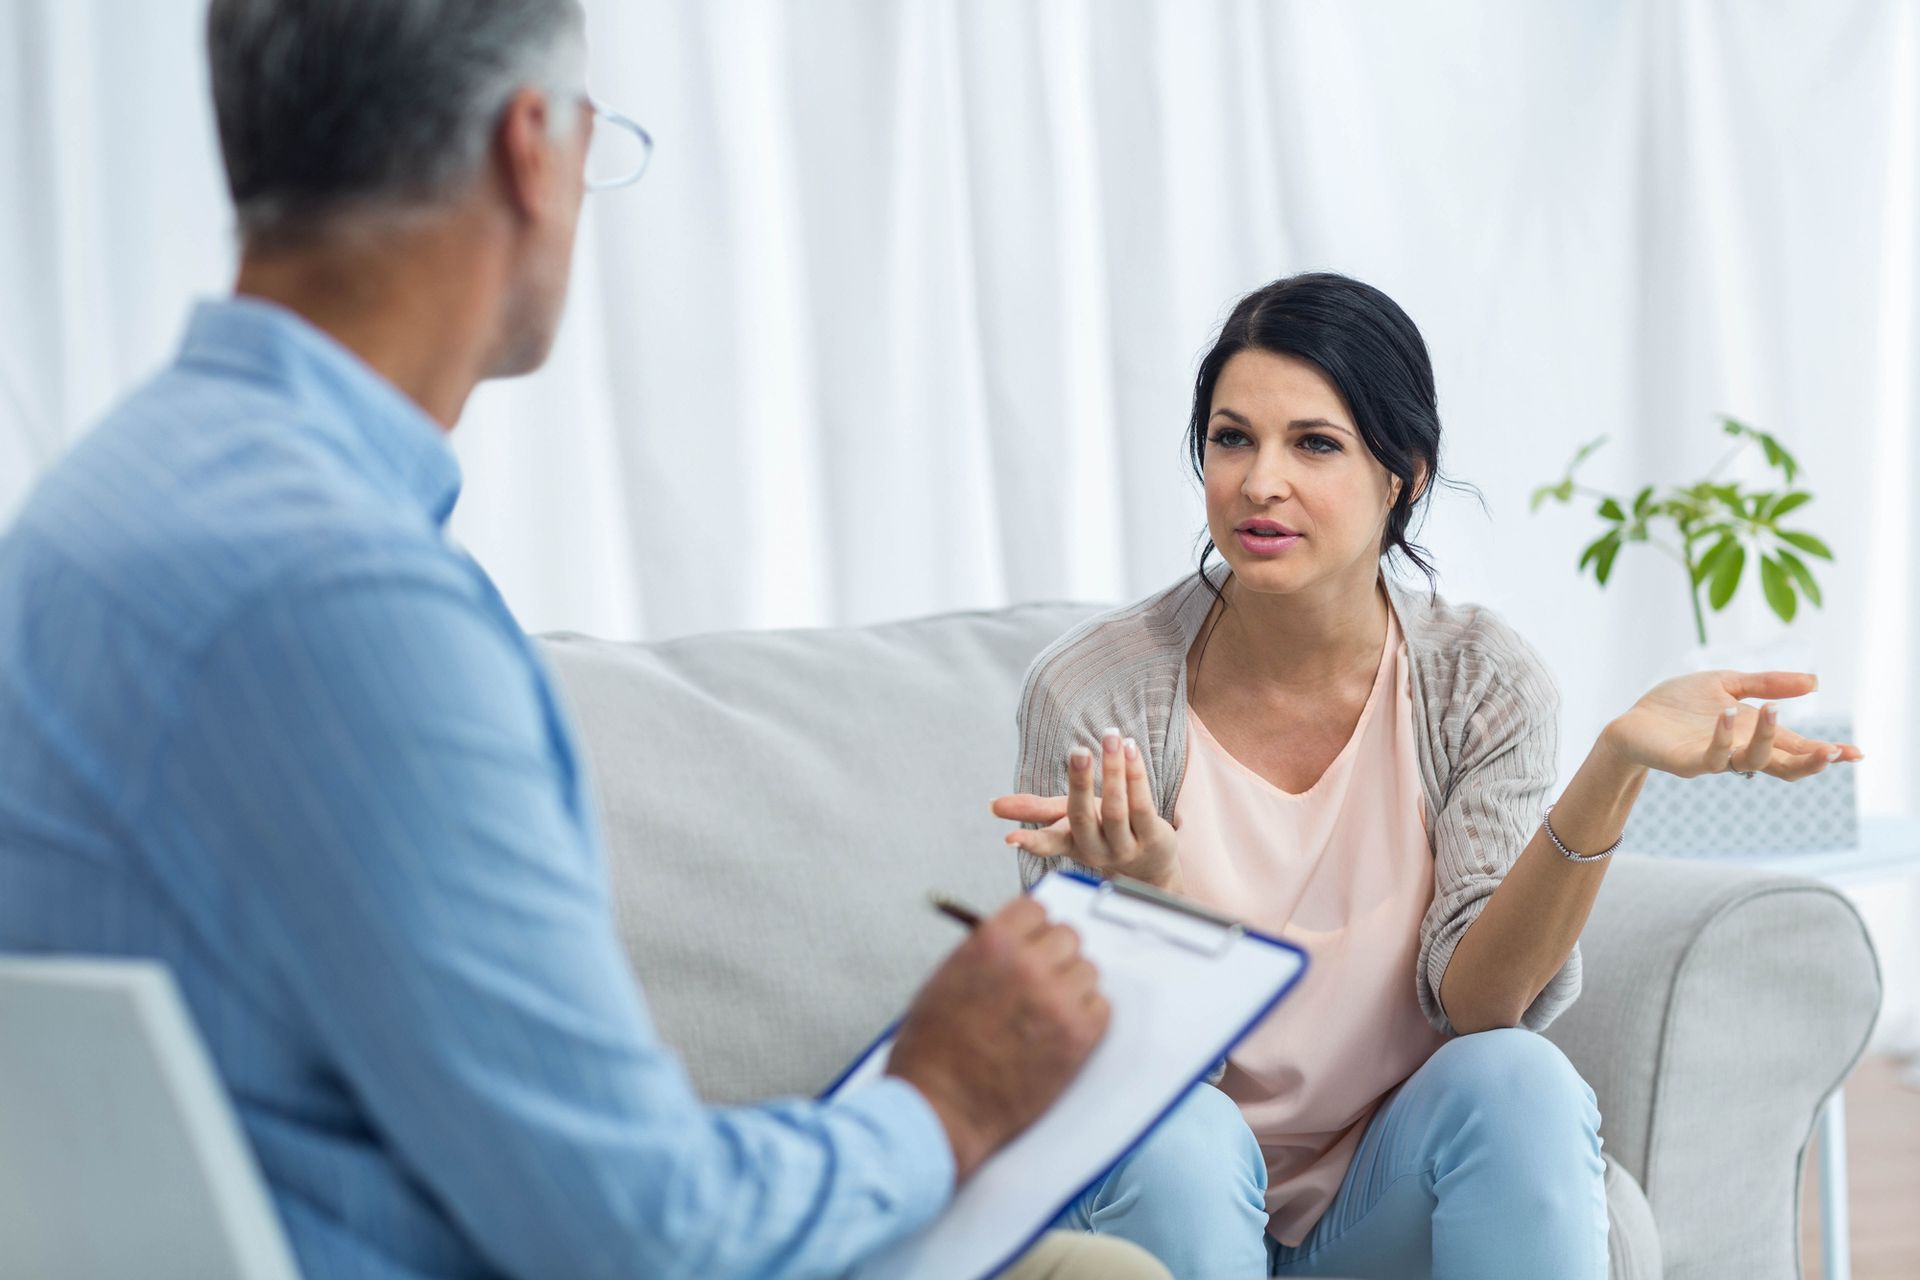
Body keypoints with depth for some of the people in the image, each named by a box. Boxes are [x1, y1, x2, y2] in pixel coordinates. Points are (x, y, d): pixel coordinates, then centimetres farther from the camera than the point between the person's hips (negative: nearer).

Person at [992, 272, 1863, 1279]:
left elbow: (1473, 999, -17)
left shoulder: (1479, 683, -8)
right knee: (1180, 1133, -34)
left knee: (1519, 1082, -29)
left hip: (1387, 1197, 2)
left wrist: (1617, 765, -31)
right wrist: (1142, 890, -36)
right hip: (1179, 1197, -1)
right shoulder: (1095, 691, -13)